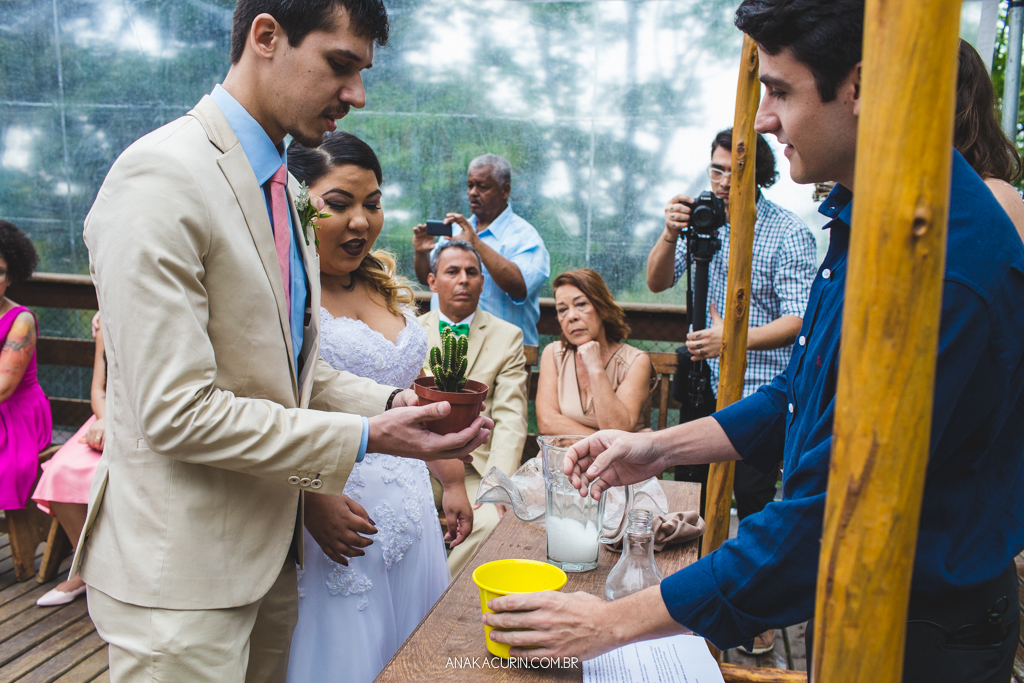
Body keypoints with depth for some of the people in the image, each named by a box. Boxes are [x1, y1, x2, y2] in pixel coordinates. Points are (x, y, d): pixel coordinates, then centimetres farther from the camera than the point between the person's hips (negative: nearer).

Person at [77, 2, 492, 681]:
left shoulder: (282, 187, 9)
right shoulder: (161, 179, -20)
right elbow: (177, 411, -23)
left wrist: (392, 402, -3)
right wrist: (365, 438, -21)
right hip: (183, 571, -8)